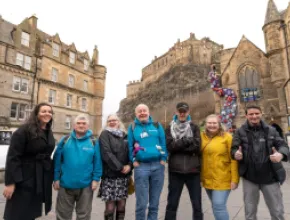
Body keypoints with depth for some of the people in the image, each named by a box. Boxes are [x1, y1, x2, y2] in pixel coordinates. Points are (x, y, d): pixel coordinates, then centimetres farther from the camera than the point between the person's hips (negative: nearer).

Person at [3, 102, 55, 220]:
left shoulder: (49, 134, 9)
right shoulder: (24, 130, -12)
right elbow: (12, 157, -16)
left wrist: (51, 177, 12)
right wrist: (10, 182, -20)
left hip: (42, 180, 6)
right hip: (24, 178, -6)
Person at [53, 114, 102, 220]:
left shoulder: (93, 142, -3)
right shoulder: (65, 140, -1)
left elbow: (97, 162, -3)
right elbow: (57, 161, 0)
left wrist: (95, 179, -7)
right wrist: (56, 178, -2)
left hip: (86, 185, 0)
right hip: (66, 184, 1)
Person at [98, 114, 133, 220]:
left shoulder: (125, 135, 14)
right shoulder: (105, 134, 0)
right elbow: (106, 153, -12)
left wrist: (129, 165, -9)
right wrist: (120, 167, -16)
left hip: (124, 175, 4)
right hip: (110, 175, -4)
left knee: (122, 205, 9)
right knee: (110, 206, -1)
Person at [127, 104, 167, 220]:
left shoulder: (157, 125, 9)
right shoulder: (132, 127, 6)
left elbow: (163, 143, 6)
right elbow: (130, 146, 4)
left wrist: (163, 159, -3)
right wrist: (134, 161, -5)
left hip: (158, 165, 2)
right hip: (141, 166, -1)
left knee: (155, 202, 12)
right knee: (141, 203, 2)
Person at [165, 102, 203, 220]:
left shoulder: (194, 127, 7)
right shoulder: (170, 128, 7)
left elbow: (197, 147, -7)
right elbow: (170, 146, -9)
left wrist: (178, 145, -12)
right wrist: (187, 141, -14)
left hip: (193, 170, 0)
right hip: (175, 170, 0)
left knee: (197, 204, 12)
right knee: (172, 204, 12)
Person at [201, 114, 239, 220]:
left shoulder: (227, 137, -9)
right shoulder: (202, 136, 3)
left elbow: (233, 159, -10)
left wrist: (234, 179, -12)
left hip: (222, 180, -5)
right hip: (207, 179, 5)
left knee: (219, 206, -6)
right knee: (215, 206, 18)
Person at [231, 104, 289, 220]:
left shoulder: (271, 130, 1)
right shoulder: (240, 132, -2)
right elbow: (234, 148, -2)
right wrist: (236, 154, -26)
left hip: (270, 176, 1)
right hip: (249, 177, 0)